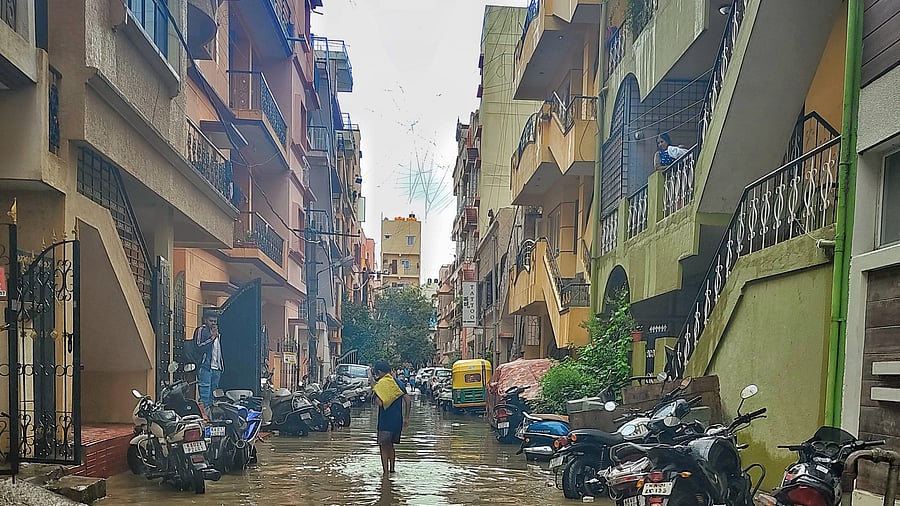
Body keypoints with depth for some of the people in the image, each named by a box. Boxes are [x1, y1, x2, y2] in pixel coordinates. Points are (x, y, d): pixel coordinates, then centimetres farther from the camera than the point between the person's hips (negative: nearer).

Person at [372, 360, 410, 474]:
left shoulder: (381, 384, -12)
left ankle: (386, 472, 0)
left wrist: (374, 394, -3)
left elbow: (380, 403, -22)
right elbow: (407, 400, 7)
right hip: (398, 419, 7)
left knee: (383, 446, 2)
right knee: (390, 445, 21)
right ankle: (392, 469, 24)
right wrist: (406, 418, 12)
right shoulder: (398, 382, 8)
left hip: (385, 420, -7)